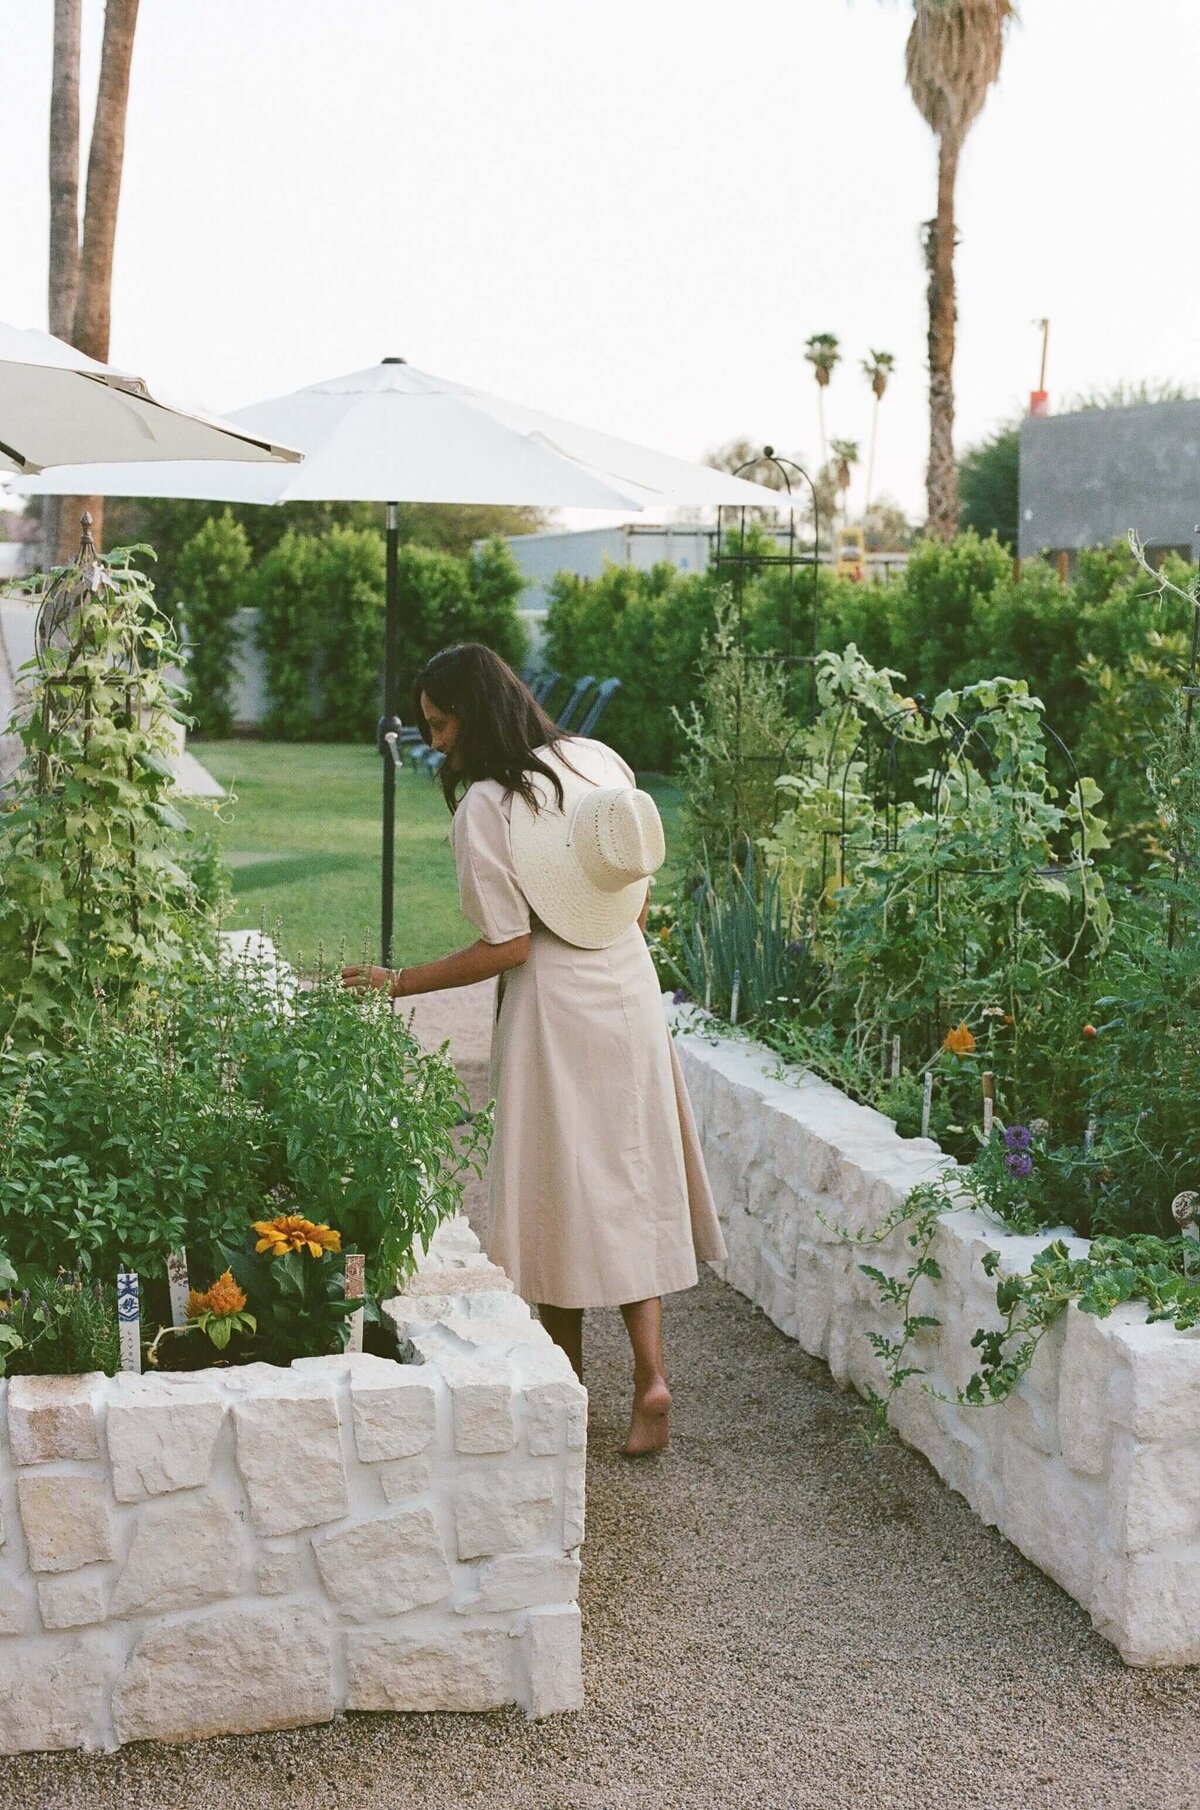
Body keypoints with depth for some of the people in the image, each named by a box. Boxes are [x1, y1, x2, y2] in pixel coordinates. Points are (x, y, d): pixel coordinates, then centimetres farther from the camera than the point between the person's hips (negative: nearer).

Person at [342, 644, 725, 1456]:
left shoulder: (485, 806, -16)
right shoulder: (599, 763, 3)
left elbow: (509, 946, -17)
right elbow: (639, 904, 9)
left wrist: (398, 983, -10)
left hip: (553, 1011, -6)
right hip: (632, 993, 6)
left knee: (563, 1191, 7)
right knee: (632, 1181, 10)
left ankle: (567, 1387, 22)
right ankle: (651, 1374, 0)